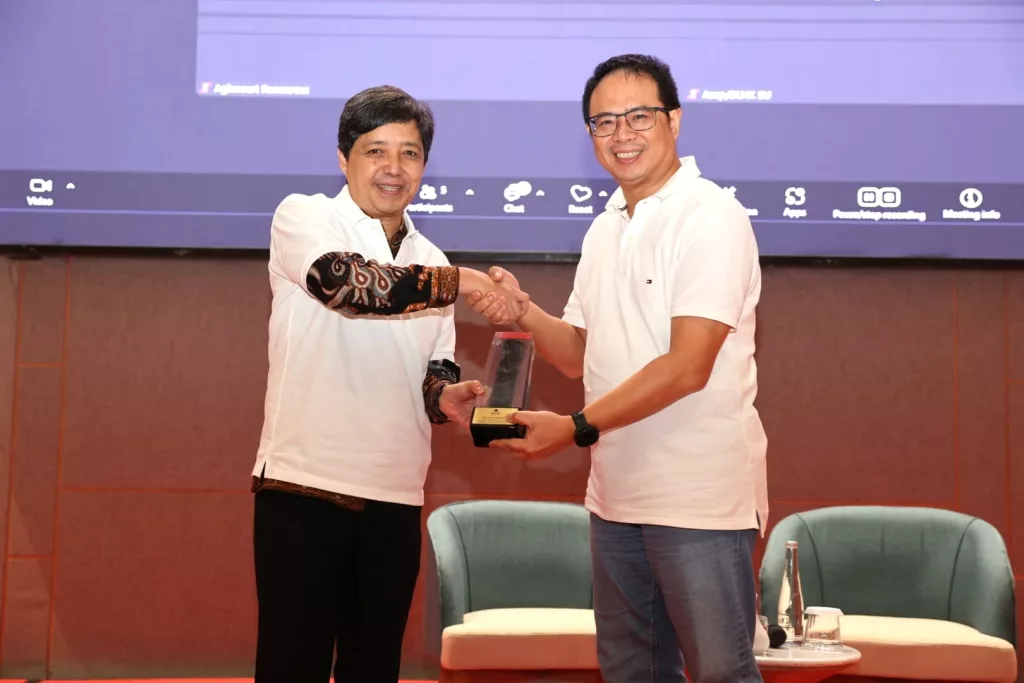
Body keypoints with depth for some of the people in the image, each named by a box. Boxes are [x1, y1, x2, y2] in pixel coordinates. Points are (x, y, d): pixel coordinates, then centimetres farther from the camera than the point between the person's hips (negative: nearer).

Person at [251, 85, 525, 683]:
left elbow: (433, 371, 15)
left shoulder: (430, 263, 14)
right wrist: (460, 282, -21)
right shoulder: (302, 218, -2)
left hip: (395, 498, 5)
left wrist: (446, 395, -8)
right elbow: (346, 282, -22)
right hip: (304, 485, -5)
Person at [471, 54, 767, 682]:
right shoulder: (604, 231, 13)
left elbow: (688, 367, -19)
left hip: (698, 499, -8)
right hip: (616, 498, 8)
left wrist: (577, 428, -20)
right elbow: (580, 355, 15)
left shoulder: (711, 217, -12)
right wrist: (524, 312, -4)